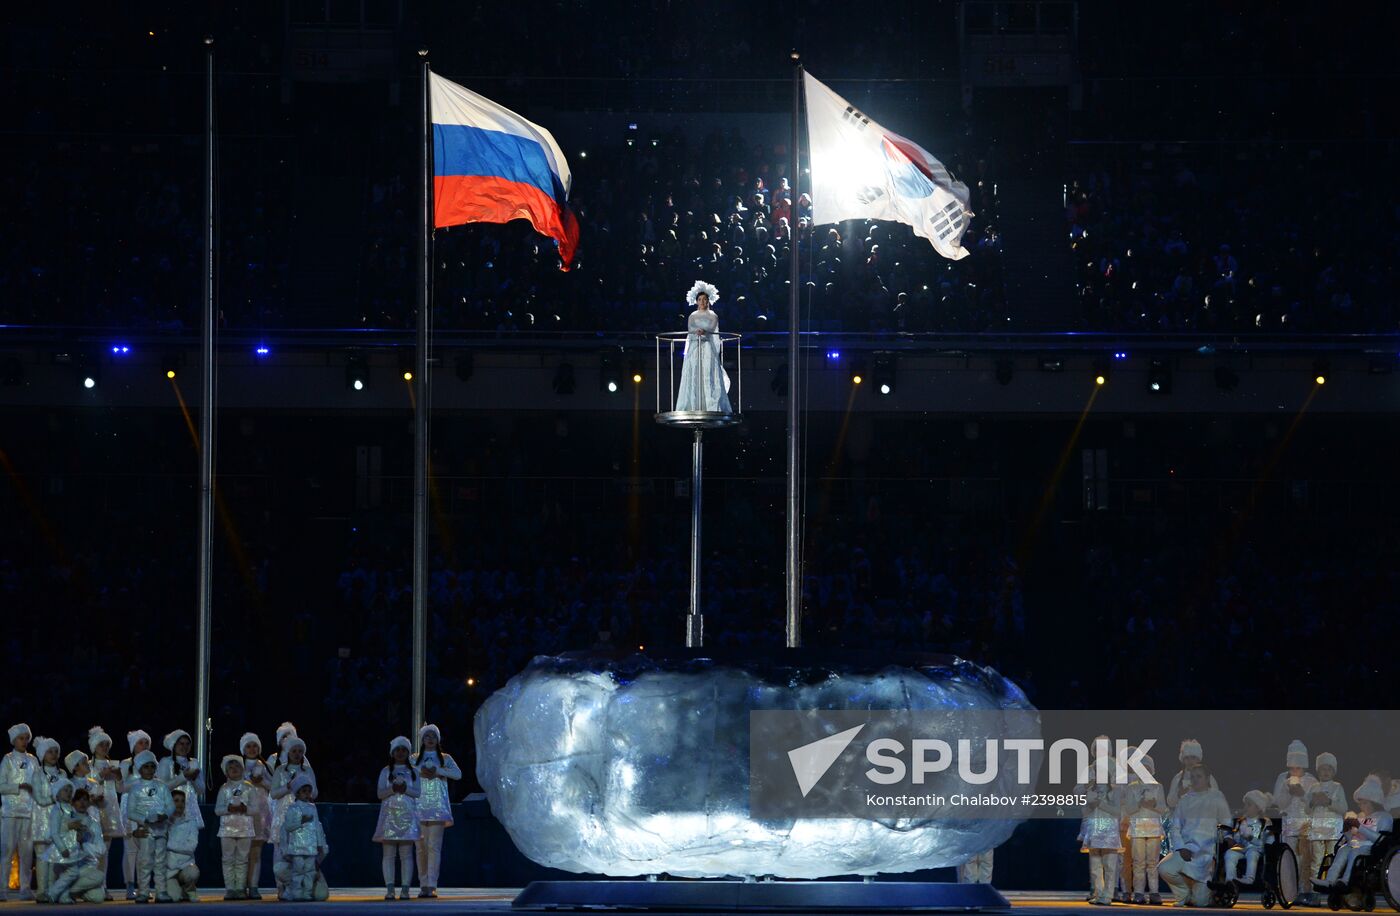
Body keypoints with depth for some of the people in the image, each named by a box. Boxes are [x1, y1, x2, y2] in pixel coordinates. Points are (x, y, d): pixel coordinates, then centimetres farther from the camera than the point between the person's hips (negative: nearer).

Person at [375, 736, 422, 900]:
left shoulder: (413, 772, 13)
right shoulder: (386, 771, 12)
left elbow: (418, 792, 4)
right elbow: (380, 793, 3)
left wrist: (406, 789, -12)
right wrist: (393, 788, -14)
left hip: (407, 815, 0)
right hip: (389, 814, 0)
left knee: (406, 854, -5)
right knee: (389, 854, -6)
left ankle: (405, 889, -7)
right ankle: (389, 889, -9)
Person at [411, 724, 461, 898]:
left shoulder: (445, 758, 12)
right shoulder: (414, 759, 15)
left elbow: (458, 774, -3)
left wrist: (438, 770, -11)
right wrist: (420, 772, -13)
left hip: (437, 805, -1)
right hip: (419, 805, 1)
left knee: (434, 846, -9)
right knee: (421, 847, -1)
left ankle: (432, 886, -13)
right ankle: (423, 885, 3)